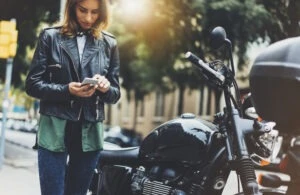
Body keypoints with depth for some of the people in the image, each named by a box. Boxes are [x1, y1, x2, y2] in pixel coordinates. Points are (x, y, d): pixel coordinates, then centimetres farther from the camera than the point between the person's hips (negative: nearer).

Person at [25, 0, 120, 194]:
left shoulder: (109, 44, 10)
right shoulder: (51, 36, 3)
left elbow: (115, 94, 12)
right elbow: (33, 84, 0)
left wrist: (106, 88, -12)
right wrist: (66, 90, -17)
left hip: (90, 133, 2)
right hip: (55, 130, -2)